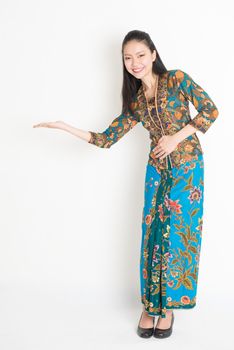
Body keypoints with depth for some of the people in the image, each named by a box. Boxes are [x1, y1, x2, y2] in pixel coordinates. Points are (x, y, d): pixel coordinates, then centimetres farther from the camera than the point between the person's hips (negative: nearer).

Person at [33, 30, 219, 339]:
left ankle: (168, 306, 11)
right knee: (153, 233, 2)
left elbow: (210, 110, -6)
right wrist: (66, 127, -6)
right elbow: (107, 138, 4)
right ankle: (150, 304, 14)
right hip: (157, 169, 4)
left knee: (177, 232, -3)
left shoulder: (176, 79, -5)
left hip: (187, 166, -3)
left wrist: (176, 137, -12)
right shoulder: (135, 100, 7)